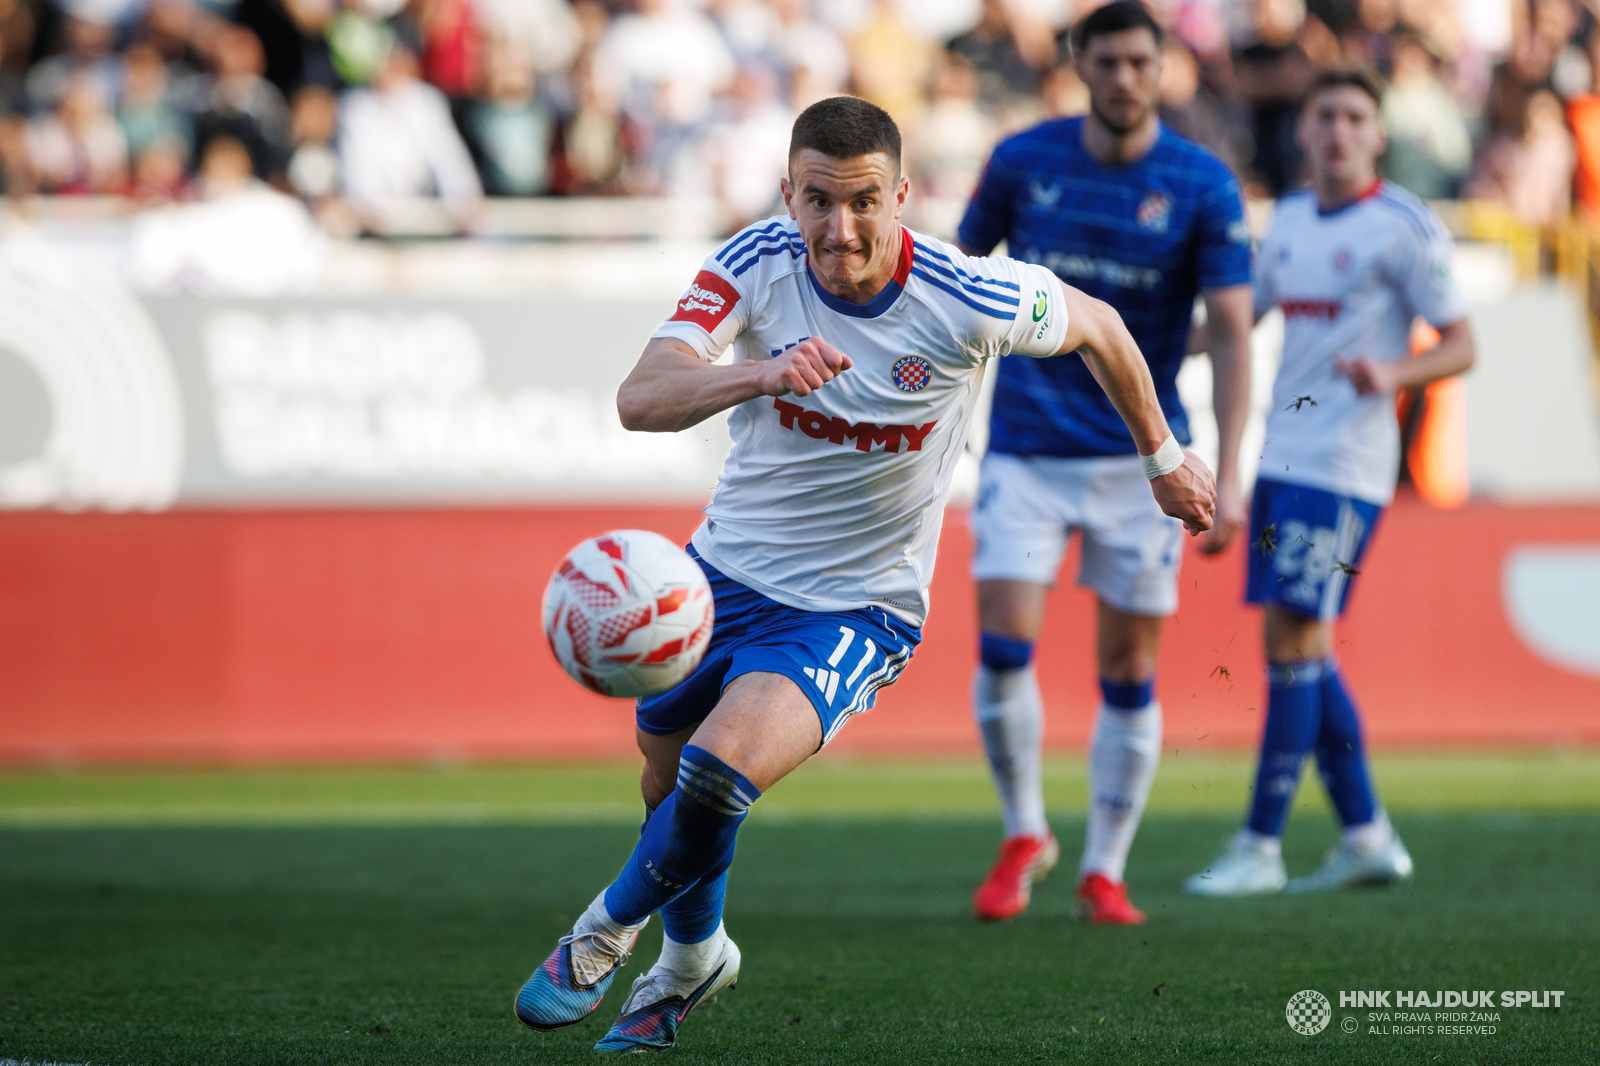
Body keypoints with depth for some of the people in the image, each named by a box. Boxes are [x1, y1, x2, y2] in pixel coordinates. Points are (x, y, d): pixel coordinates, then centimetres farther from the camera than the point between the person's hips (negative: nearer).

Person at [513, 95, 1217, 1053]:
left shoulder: (971, 303, -23)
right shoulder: (753, 267, -18)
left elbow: (1095, 326, -1)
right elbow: (640, 400, -32)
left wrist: (1163, 454, 12)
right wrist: (759, 374, -51)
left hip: (858, 607, -4)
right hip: (726, 569, 4)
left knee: (716, 776, -25)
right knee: (668, 784, 19)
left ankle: (607, 934, 4)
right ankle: (695, 957, 51)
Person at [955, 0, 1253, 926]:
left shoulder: (1204, 187, -6)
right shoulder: (1023, 162, -1)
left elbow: (1232, 331, -9)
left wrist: (1228, 476, -17)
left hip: (1141, 458, -1)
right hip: (1026, 453, 1)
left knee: (1130, 673, 2)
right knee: (1004, 648, -10)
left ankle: (1106, 870, 16)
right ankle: (1025, 837, 12)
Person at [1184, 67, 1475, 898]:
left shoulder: (1404, 228, -7)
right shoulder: (1289, 222, 14)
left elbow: (1459, 345, -6)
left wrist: (1394, 375, -24)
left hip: (1343, 465, -7)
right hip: (1282, 456, 7)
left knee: (1292, 643, -10)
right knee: (1301, 648, 7)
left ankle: (1260, 848, -6)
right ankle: (1366, 836, 16)